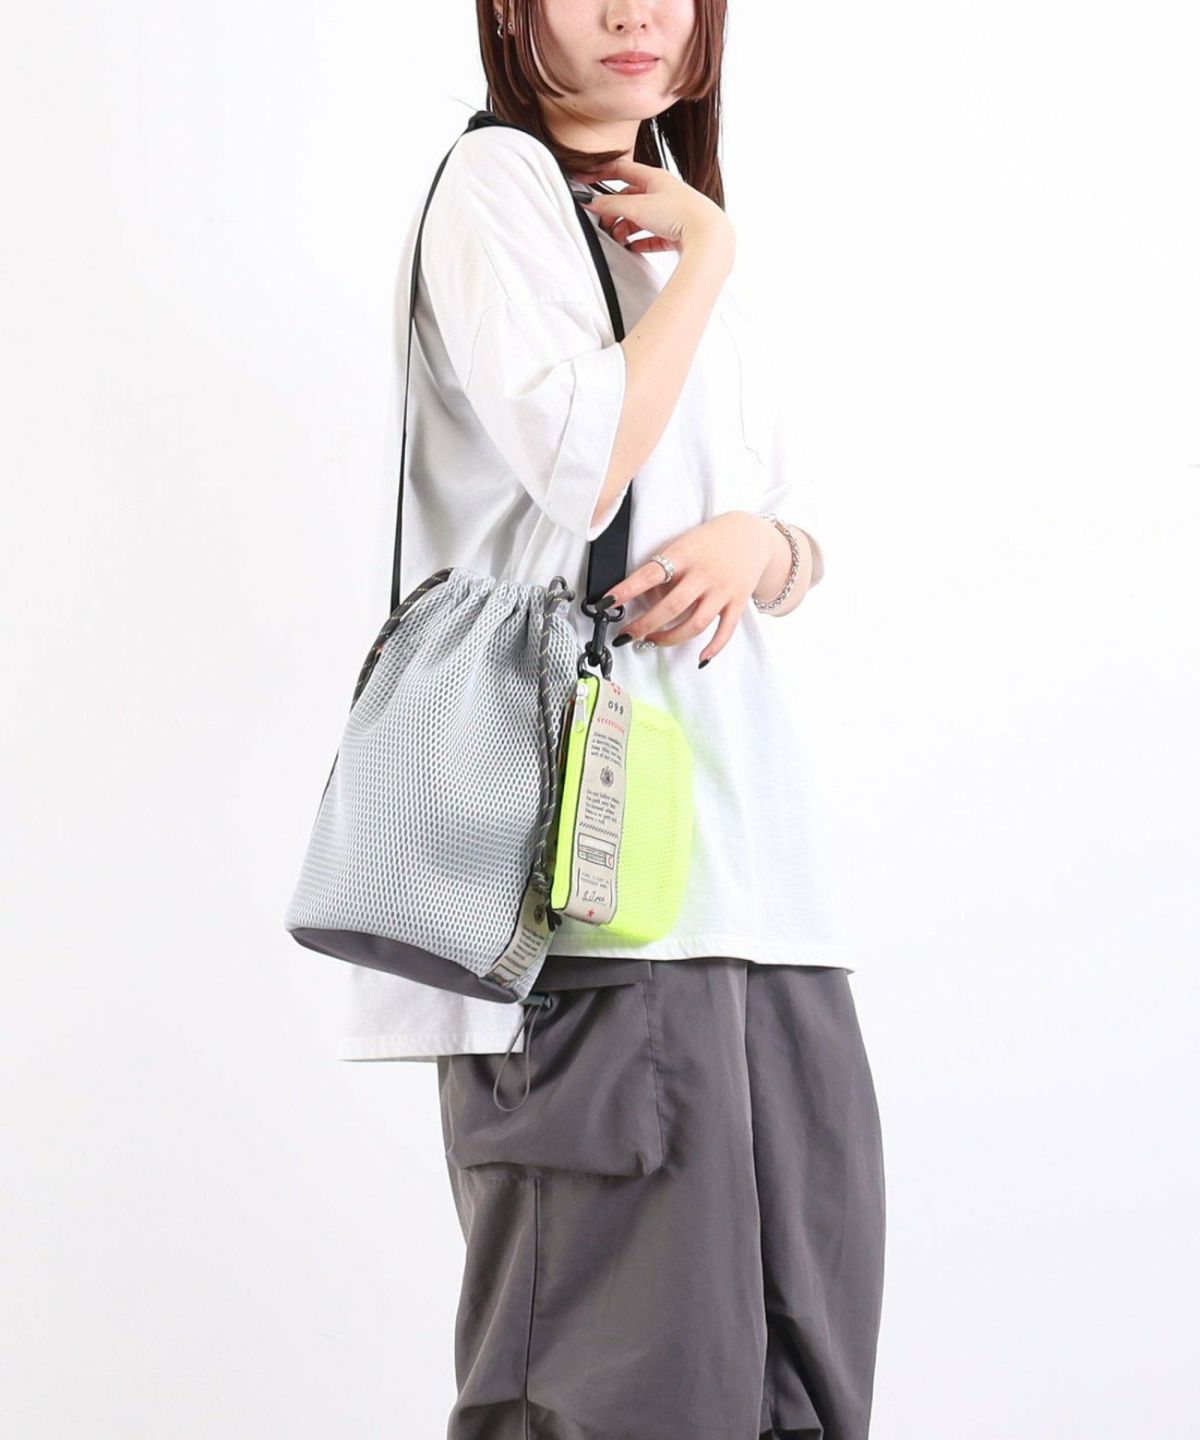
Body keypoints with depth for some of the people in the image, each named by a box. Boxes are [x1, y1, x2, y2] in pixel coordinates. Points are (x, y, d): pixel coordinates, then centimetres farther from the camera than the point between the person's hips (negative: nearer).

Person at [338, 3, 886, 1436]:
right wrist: (708, 258, -4)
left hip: (740, 822, 8)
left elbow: (802, 551, 21)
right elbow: (583, 465, -15)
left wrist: (757, 543, -3)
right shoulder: (496, 183, 0)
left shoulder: (676, 233, 24)